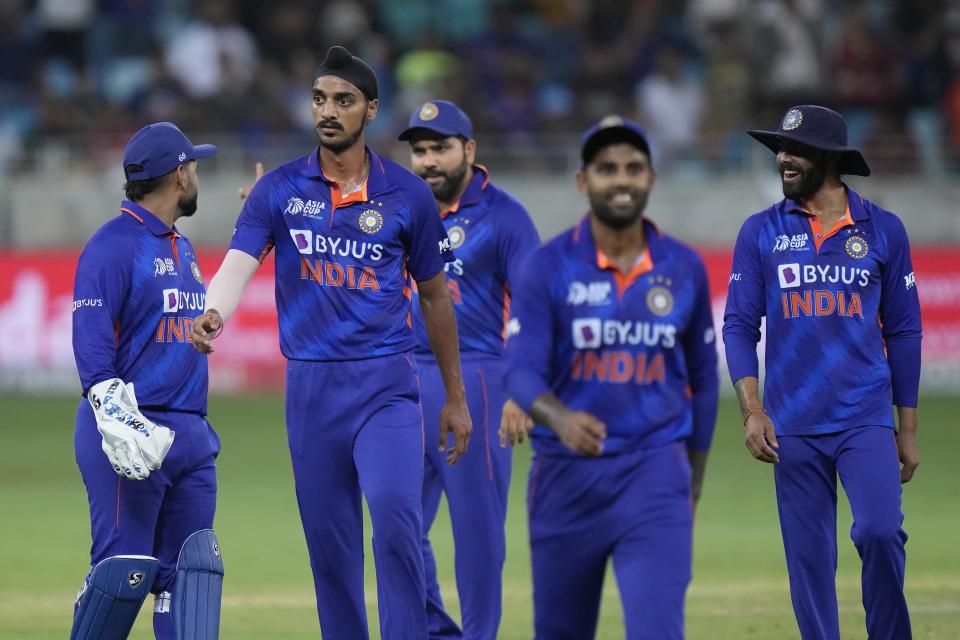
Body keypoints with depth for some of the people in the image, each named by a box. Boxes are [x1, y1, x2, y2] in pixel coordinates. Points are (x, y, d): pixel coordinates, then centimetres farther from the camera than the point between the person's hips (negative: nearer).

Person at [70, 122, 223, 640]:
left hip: (191, 436, 9)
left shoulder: (182, 249, 20)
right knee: (124, 570, -11)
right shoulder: (114, 244, -8)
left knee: (192, 569, 2)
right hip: (132, 430, -9)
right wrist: (118, 421, -24)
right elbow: (91, 343, -16)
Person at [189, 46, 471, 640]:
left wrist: (455, 398, 14)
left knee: (396, 518, -20)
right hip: (310, 385, 2)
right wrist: (214, 315, -35)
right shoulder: (279, 189, 2)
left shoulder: (407, 194, 2)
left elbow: (434, 296, 11)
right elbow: (239, 264, -12)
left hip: (387, 383, -2)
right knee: (329, 540, 6)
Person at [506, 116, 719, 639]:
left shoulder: (684, 268, 3)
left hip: (655, 475, 0)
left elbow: (701, 379, 13)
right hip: (566, 477, 0)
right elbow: (522, 374, -13)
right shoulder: (549, 267, -5)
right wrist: (561, 420, -35)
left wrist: (693, 486, 15)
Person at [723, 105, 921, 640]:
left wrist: (908, 430, 7)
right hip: (794, 428, 1)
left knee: (880, 531, -20)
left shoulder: (883, 230, 5)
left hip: (866, 421, -1)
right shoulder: (761, 232, 7)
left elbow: (903, 331, 8)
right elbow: (740, 325, 4)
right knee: (809, 558, 1)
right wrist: (753, 411, -9)